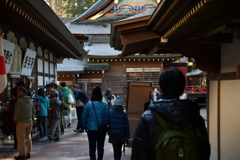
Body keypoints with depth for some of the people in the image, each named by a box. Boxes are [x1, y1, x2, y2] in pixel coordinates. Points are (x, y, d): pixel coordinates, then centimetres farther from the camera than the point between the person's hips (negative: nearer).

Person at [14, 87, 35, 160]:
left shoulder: (19, 101, -14)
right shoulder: (30, 100, 6)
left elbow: (16, 113, -15)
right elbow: (33, 111, 11)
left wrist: (15, 120, 2)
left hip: (21, 122, -6)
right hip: (29, 121, 6)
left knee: (21, 139, 2)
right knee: (28, 138, 14)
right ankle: (28, 153, 20)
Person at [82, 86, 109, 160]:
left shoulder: (88, 105, -7)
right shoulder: (105, 105, -5)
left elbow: (84, 117, -2)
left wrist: (85, 127, 12)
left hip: (91, 130, -2)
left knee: (92, 148, 3)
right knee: (100, 148, 17)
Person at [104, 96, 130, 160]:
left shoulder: (110, 113, -5)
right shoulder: (123, 114, -5)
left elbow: (105, 123, -6)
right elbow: (126, 126, -5)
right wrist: (127, 136, 2)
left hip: (113, 134, 0)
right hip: (121, 135, 1)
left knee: (116, 150, 5)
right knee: (119, 149, 17)